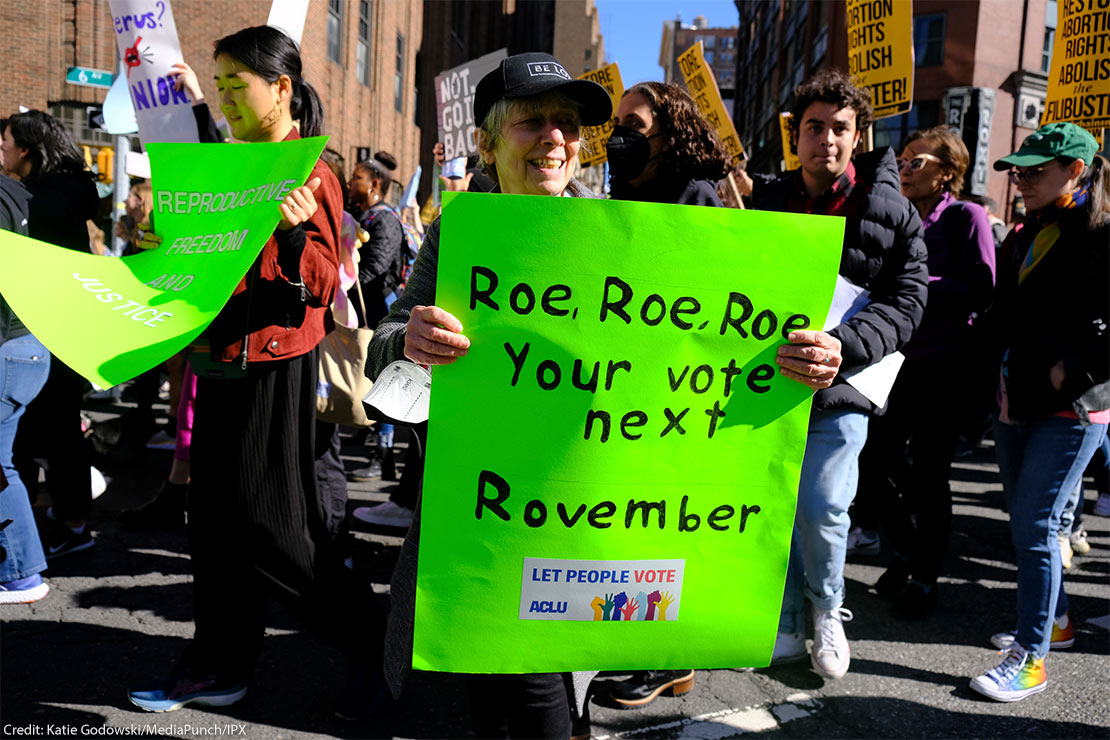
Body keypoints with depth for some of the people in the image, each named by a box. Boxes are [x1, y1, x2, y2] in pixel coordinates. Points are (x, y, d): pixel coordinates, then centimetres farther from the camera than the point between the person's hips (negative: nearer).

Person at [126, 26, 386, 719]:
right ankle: (221, 667, 26)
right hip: (222, 357, 9)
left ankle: (368, 641, 15)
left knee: (268, 519, -4)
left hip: (275, 363, -9)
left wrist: (294, 234, -34)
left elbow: (322, 285, -18)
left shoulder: (309, 174, -11)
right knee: (216, 514, 12)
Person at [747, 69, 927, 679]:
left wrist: (842, 345, -29)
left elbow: (904, 304, -11)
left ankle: (828, 611, 24)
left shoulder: (893, 213, -2)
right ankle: (786, 629, 28)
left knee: (823, 509, -9)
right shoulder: (766, 199, 6)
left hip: (840, 385, -3)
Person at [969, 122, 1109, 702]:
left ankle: (1031, 660, 4)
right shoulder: (1026, 236, 14)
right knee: (1023, 521, 16)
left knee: (1034, 527, -7)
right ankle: (1054, 620, 34)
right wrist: (1002, 375, 11)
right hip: (1015, 402, 8)